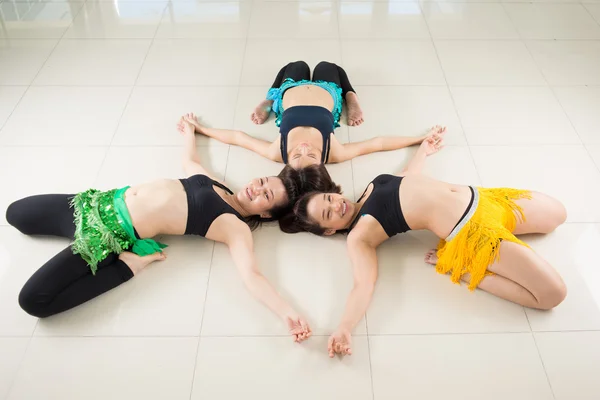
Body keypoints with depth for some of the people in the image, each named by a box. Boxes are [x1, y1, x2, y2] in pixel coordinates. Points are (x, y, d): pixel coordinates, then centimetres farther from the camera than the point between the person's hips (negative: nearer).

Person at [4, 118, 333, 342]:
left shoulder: (235, 227, -12)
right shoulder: (213, 182, 9)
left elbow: (252, 275, -26)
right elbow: (190, 162, 31)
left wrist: (287, 312, -43)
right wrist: (190, 133, 44)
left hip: (118, 233, -8)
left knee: (33, 300, -18)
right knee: (14, 213, 20)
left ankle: (129, 263, -8)